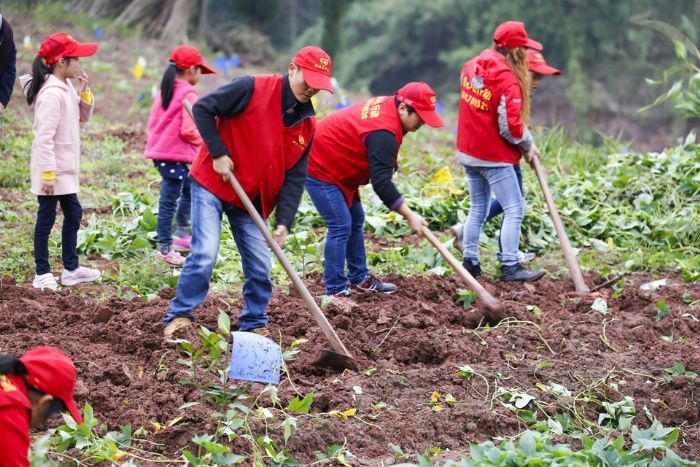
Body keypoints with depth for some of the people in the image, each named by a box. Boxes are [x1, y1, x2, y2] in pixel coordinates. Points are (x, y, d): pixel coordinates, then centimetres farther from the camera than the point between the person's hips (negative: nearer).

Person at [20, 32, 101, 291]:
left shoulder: (66, 87, 7)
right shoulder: (52, 94, -22)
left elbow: (83, 116, 17)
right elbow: (44, 138, -25)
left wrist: (85, 92, 0)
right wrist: (48, 174, -26)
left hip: (66, 168, 10)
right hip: (52, 169, -10)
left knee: (73, 214, 16)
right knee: (46, 219, 0)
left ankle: (71, 269, 25)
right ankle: (42, 273, 8)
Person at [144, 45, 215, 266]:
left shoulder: (165, 91, 11)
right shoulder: (188, 94, -15)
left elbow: (153, 122, 15)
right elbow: (188, 130, -20)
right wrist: (202, 140, -3)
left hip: (160, 150, 9)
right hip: (175, 155, -9)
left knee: (189, 188, 25)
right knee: (169, 201, -3)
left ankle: (181, 234, 27)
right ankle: (165, 249, 2)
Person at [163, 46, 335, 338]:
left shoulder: (307, 125, 1)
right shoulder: (253, 89, -16)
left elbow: (295, 178, 0)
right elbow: (203, 109, -12)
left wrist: (284, 222, -11)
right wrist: (218, 153, -18)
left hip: (251, 200, 6)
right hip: (212, 184, -6)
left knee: (260, 266, 3)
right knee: (205, 253, -15)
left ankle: (254, 325, 20)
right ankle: (179, 316, -2)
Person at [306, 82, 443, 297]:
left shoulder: (386, 105, 1)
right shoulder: (383, 133, -30)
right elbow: (381, 183, -32)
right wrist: (409, 215, -28)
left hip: (334, 167, 11)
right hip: (319, 169, -11)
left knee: (356, 220, 17)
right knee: (341, 226, -13)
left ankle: (360, 278, 26)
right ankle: (336, 291, -9)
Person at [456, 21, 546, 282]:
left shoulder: (471, 67, 2)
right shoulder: (507, 80, -21)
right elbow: (510, 127, -23)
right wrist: (528, 145, -4)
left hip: (468, 152, 8)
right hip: (494, 157, -8)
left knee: (478, 208, 18)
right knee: (514, 209, -1)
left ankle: (470, 263, 20)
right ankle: (510, 267, -3)